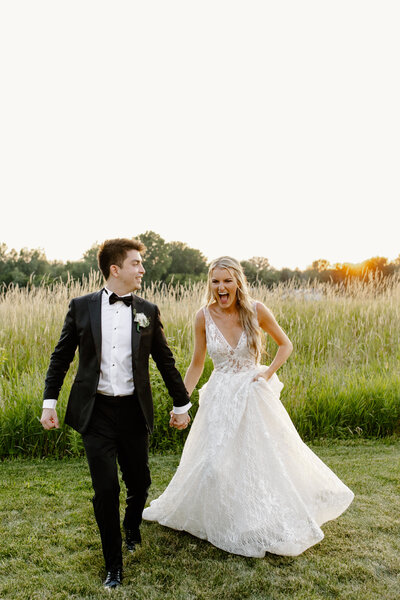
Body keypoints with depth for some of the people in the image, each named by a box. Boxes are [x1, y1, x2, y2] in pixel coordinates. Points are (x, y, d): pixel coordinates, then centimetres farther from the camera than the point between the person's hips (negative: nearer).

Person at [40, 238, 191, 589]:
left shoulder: (147, 311, 2)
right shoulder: (81, 307, -1)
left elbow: (165, 361, 8)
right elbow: (61, 357, 5)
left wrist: (182, 404, 11)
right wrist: (49, 402, 0)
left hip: (133, 411, 2)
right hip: (96, 412, -1)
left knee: (139, 482, 13)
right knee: (105, 490, 2)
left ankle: (132, 527, 47)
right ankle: (114, 566, 23)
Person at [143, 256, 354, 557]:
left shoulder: (256, 311, -10)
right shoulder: (204, 317, -7)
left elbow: (286, 344, 4)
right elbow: (197, 364, 4)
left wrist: (268, 374, -9)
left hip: (255, 396, -1)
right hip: (220, 398, 1)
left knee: (267, 457, 8)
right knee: (215, 462, 5)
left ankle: (269, 524, 34)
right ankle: (226, 523, 33)